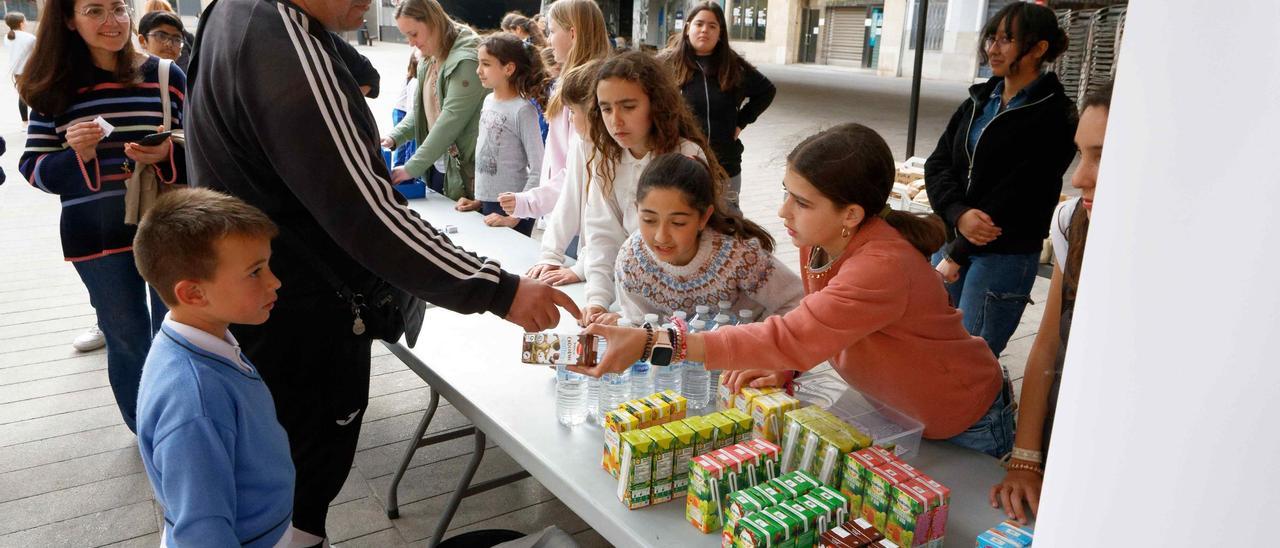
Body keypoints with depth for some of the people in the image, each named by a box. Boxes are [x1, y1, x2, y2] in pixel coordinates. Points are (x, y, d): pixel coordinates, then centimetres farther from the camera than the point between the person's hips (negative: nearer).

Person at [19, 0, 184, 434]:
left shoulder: (165, 74, -2)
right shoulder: (55, 87, -1)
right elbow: (32, 168, 1)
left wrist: (167, 154, -19)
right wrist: (75, 154, -19)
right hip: (97, 236, 0)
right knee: (127, 339, 12)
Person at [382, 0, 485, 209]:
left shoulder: (466, 60, -18)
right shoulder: (428, 61, 11)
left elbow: (451, 120, -23)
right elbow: (420, 110, 14)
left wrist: (411, 168, -21)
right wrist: (393, 137, -5)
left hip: (464, 170, -8)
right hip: (436, 166, 8)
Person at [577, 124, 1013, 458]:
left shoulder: (882, 269, -40)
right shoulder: (820, 238, -15)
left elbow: (788, 339, -44)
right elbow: (815, 321, 1)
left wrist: (651, 342, -47)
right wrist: (784, 368, -20)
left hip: (965, 429, -7)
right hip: (894, 410, 7)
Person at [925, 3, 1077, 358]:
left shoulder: (1052, 116, -10)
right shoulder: (979, 100, 10)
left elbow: (1016, 199, -15)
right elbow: (937, 164, 4)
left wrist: (957, 255, -12)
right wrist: (959, 215, -15)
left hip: (1004, 257, -6)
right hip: (951, 239, 7)